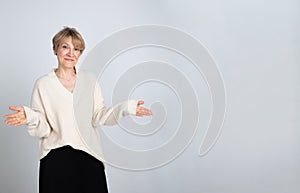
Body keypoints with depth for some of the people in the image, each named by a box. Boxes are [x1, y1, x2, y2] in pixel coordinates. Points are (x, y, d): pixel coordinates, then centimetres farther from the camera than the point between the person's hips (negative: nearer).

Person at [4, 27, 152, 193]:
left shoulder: (89, 79, 7)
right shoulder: (43, 84, -1)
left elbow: (98, 116, 5)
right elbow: (43, 129, -3)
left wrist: (125, 108, -8)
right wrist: (29, 117, -23)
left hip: (89, 156, 2)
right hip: (56, 159, -2)